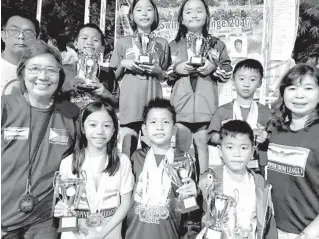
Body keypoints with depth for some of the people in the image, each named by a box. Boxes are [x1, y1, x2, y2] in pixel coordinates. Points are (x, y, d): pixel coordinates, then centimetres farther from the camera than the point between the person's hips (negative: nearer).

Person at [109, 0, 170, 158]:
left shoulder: (162, 44, 10)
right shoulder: (123, 42, 8)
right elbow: (115, 77, 11)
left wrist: (158, 71, -5)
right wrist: (123, 64, -7)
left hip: (153, 99, 1)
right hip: (130, 101, -1)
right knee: (129, 143, 0)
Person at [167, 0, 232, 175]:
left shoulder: (217, 45, 10)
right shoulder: (173, 45, 10)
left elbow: (228, 73, 8)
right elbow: (162, 75, 10)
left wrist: (214, 68, -10)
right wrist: (176, 69, -8)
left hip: (206, 106, 0)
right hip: (181, 106, 0)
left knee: (202, 145, 7)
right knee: (181, 148, 5)